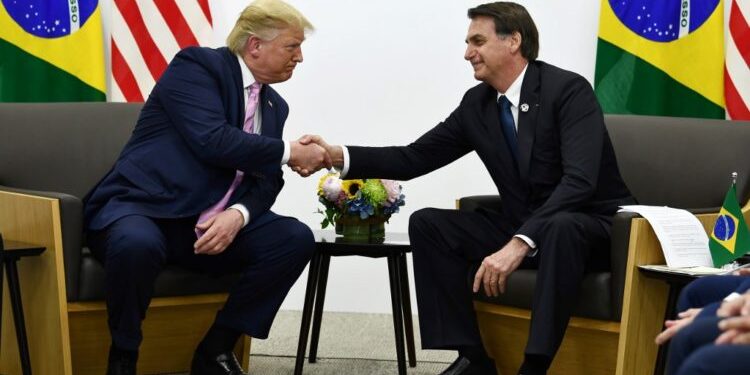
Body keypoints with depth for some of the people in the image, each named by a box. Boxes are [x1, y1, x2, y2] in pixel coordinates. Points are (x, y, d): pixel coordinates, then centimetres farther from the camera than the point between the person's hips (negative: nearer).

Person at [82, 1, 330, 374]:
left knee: (295, 238, -15)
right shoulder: (196, 65, -8)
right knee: (137, 244, -41)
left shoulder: (275, 105, 14)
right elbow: (212, 140, -23)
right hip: (140, 208, -7)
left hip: (211, 223, 7)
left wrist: (238, 215, -15)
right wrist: (288, 152, -13)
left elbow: (266, 182, 8)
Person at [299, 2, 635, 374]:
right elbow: (414, 158, 5)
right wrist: (339, 156, -10)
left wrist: (520, 244, -39)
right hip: (522, 227, 7)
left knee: (560, 228, -40)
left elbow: (580, 180, -30)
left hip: (590, 226, -7)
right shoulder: (477, 103, 3)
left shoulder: (569, 90, -18)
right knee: (427, 223, -8)